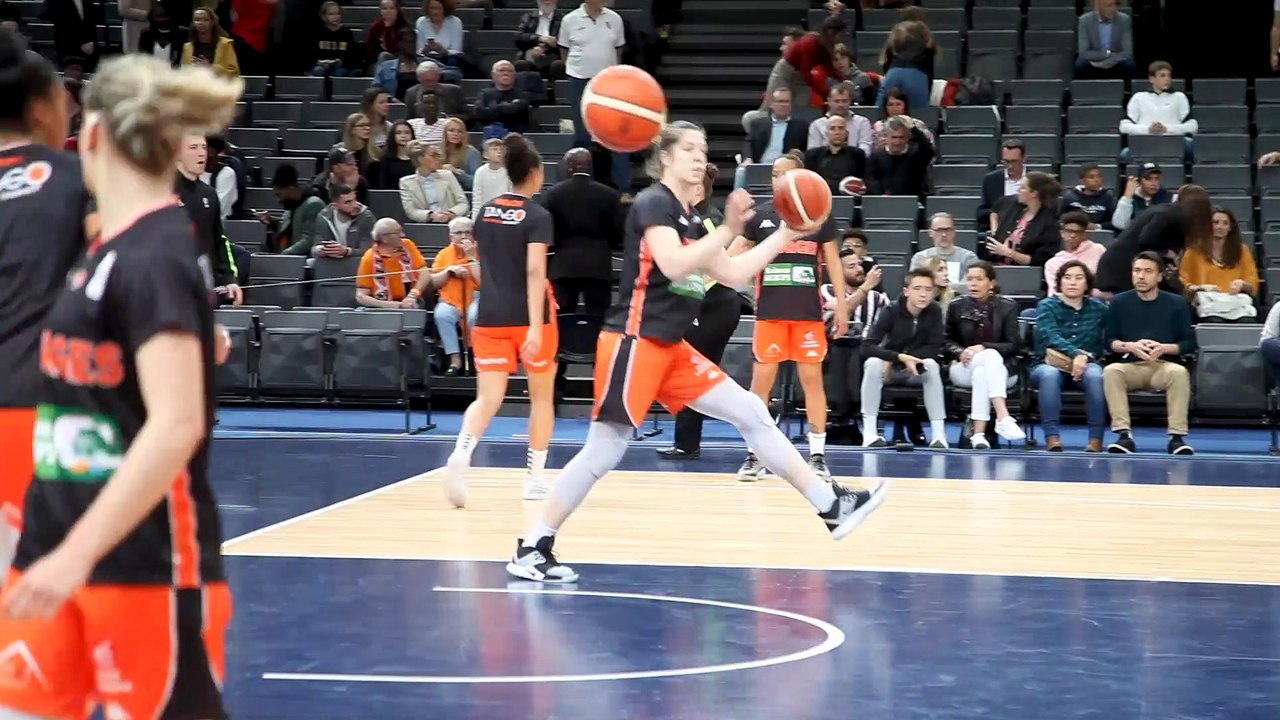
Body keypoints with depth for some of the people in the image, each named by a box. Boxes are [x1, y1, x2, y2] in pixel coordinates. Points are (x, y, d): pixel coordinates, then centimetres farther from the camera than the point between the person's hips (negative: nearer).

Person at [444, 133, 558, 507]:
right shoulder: (537, 216, -9)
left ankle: (461, 454, -31)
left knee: (488, 398, -2)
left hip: (490, 317, 4)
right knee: (542, 395, 15)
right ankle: (535, 477, 19)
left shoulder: (486, 212, 8)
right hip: (527, 317, -4)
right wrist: (535, 326, -24)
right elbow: (534, 270, -19)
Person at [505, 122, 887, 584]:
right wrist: (729, 230, -24)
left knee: (752, 414, 7)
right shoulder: (654, 203, -10)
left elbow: (733, 275, 21)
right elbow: (672, 265, -26)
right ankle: (532, 549, 1)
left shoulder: (690, 219, 15)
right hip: (633, 341, -9)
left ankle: (831, 506, 11)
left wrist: (785, 236, 17)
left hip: (671, 348, 9)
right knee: (604, 451, -8)